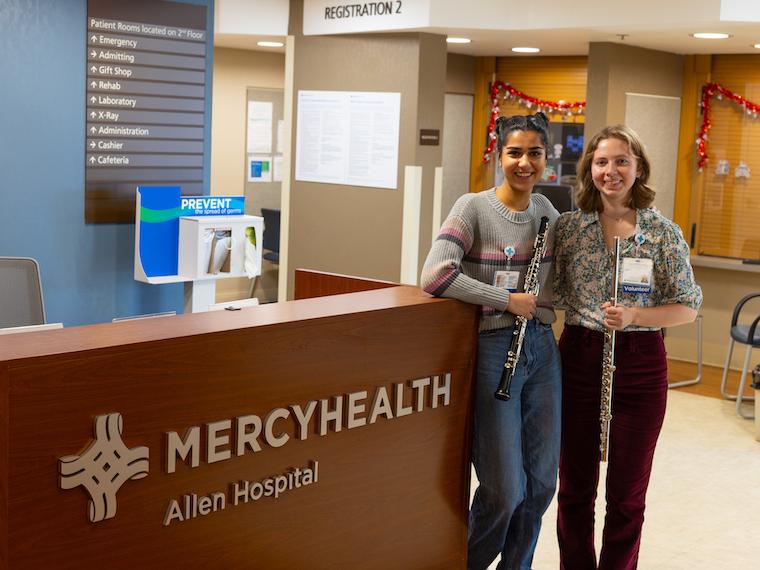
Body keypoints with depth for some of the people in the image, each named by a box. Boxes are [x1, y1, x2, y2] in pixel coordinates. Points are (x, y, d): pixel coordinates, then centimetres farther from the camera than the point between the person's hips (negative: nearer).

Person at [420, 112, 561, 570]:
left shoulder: (546, 210, 9)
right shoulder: (473, 208, -10)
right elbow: (434, 277, -23)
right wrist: (508, 300, -18)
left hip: (542, 348, 6)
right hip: (492, 349, -6)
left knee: (542, 482, 11)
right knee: (505, 489, -4)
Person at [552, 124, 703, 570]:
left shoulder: (663, 232, -4)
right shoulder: (568, 226, 1)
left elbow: (688, 307, -2)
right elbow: (554, 294, 11)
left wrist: (634, 316, -17)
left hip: (640, 365, -2)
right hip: (579, 359, 2)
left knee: (627, 495, 9)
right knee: (575, 487, 11)